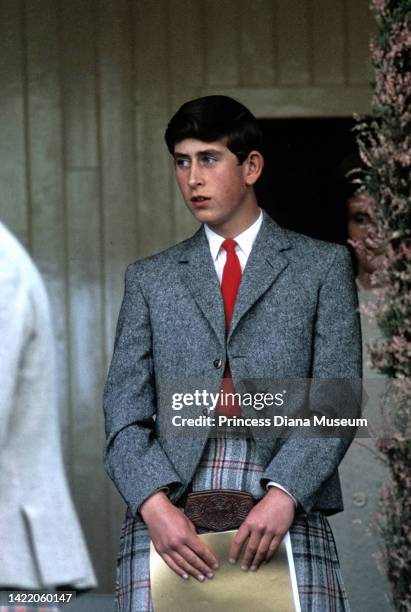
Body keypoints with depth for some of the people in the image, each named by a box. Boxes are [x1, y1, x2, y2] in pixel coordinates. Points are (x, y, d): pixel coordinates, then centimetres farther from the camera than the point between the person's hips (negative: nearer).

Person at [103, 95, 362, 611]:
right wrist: (155, 505, -8)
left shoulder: (323, 266, 12)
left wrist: (282, 496, -12)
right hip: (168, 506, 2)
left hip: (285, 505, -1)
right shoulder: (149, 279, 18)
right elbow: (125, 412, 10)